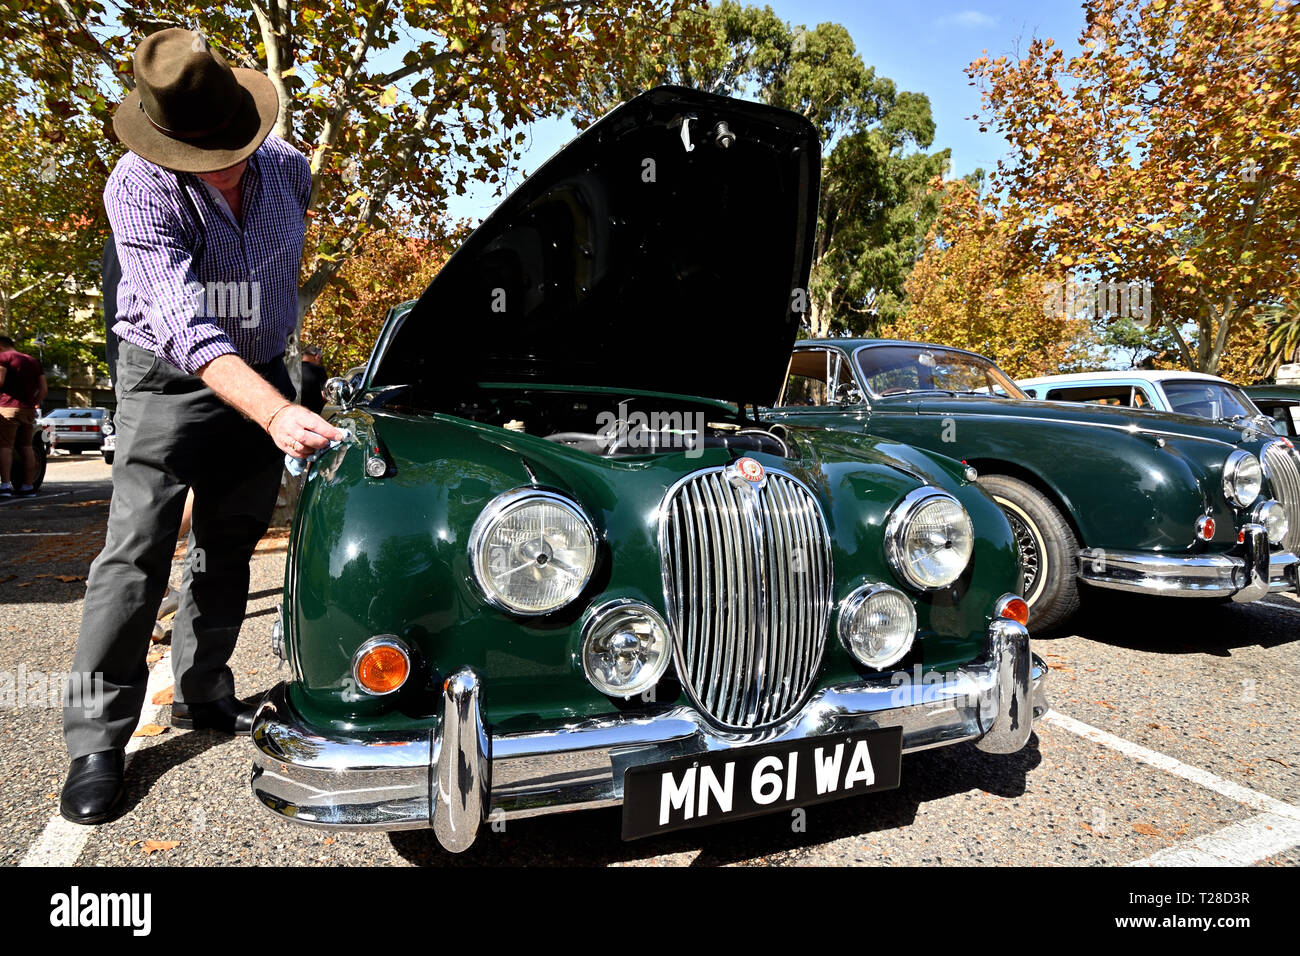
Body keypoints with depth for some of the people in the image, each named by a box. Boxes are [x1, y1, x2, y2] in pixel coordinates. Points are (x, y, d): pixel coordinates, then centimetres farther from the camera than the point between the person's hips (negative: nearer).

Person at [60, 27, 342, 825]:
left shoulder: (287, 166, -7)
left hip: (263, 375, 5)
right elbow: (185, 326, -34)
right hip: (170, 378, -4)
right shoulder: (140, 187, -22)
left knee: (229, 549, 10)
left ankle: (202, 694, 23)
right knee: (138, 550, -10)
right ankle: (98, 737, 0)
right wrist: (276, 414, -47)